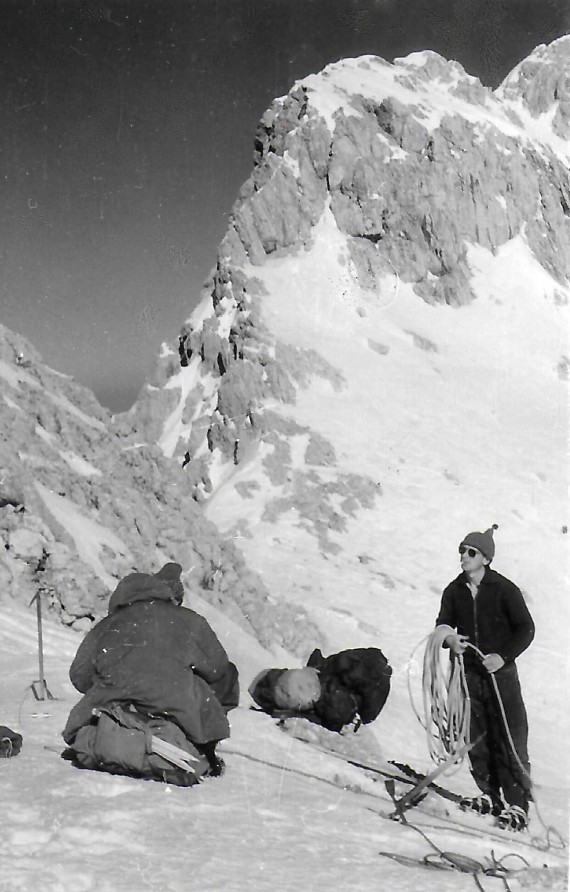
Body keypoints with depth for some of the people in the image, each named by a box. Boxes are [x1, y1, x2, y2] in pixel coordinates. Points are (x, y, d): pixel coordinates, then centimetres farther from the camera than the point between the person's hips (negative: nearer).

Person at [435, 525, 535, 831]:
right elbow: (443, 624, 10)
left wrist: (503, 656, -18)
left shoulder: (504, 589, -7)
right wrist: (449, 638, -14)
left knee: (510, 739, -6)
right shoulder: (454, 591, 5)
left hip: (501, 671, -4)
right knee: (476, 738, 8)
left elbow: (526, 628, -6)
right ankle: (490, 795, 21)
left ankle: (517, 803, -1)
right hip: (468, 672, 4)